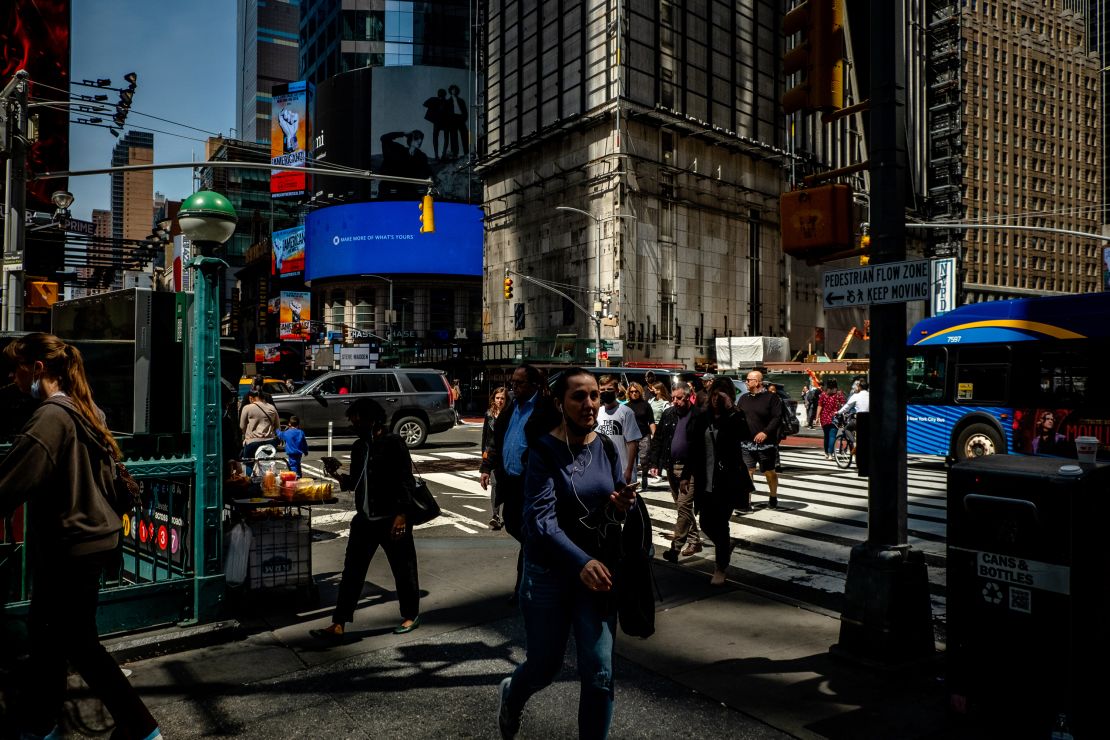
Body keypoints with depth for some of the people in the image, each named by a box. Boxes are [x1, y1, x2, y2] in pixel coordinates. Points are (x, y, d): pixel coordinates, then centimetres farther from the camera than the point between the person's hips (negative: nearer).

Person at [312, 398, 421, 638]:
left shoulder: (393, 443, -12)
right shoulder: (358, 447, 10)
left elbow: (406, 481, -15)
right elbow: (355, 483, 16)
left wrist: (401, 515, -19)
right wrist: (337, 474, -3)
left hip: (392, 519, -7)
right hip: (365, 519, 7)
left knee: (403, 569, 8)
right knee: (352, 572, 7)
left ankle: (411, 616, 25)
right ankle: (338, 624, 13)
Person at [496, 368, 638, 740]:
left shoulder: (606, 447, -1)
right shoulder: (544, 450, -16)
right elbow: (541, 518, -25)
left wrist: (623, 506, -15)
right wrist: (581, 561, -39)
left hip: (599, 571, 3)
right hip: (549, 572, -3)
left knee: (600, 673, 0)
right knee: (545, 666, 14)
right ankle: (510, 695, 49)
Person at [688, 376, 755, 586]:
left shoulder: (734, 418, -5)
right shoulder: (703, 419, 5)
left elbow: (745, 435, -27)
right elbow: (694, 449, 8)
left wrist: (730, 409, -26)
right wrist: (693, 475, 6)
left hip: (727, 481, -4)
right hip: (705, 482, 4)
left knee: (720, 524, 0)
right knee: (706, 523, 10)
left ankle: (720, 568, 18)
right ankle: (726, 545, 41)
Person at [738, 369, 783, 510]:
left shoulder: (771, 397, -5)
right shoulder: (744, 398, 13)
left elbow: (777, 418, -11)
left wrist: (766, 432, -21)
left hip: (766, 444, -4)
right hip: (747, 444, 4)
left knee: (770, 472, 10)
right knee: (747, 472, -3)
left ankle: (773, 498, 31)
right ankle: (746, 502, 0)